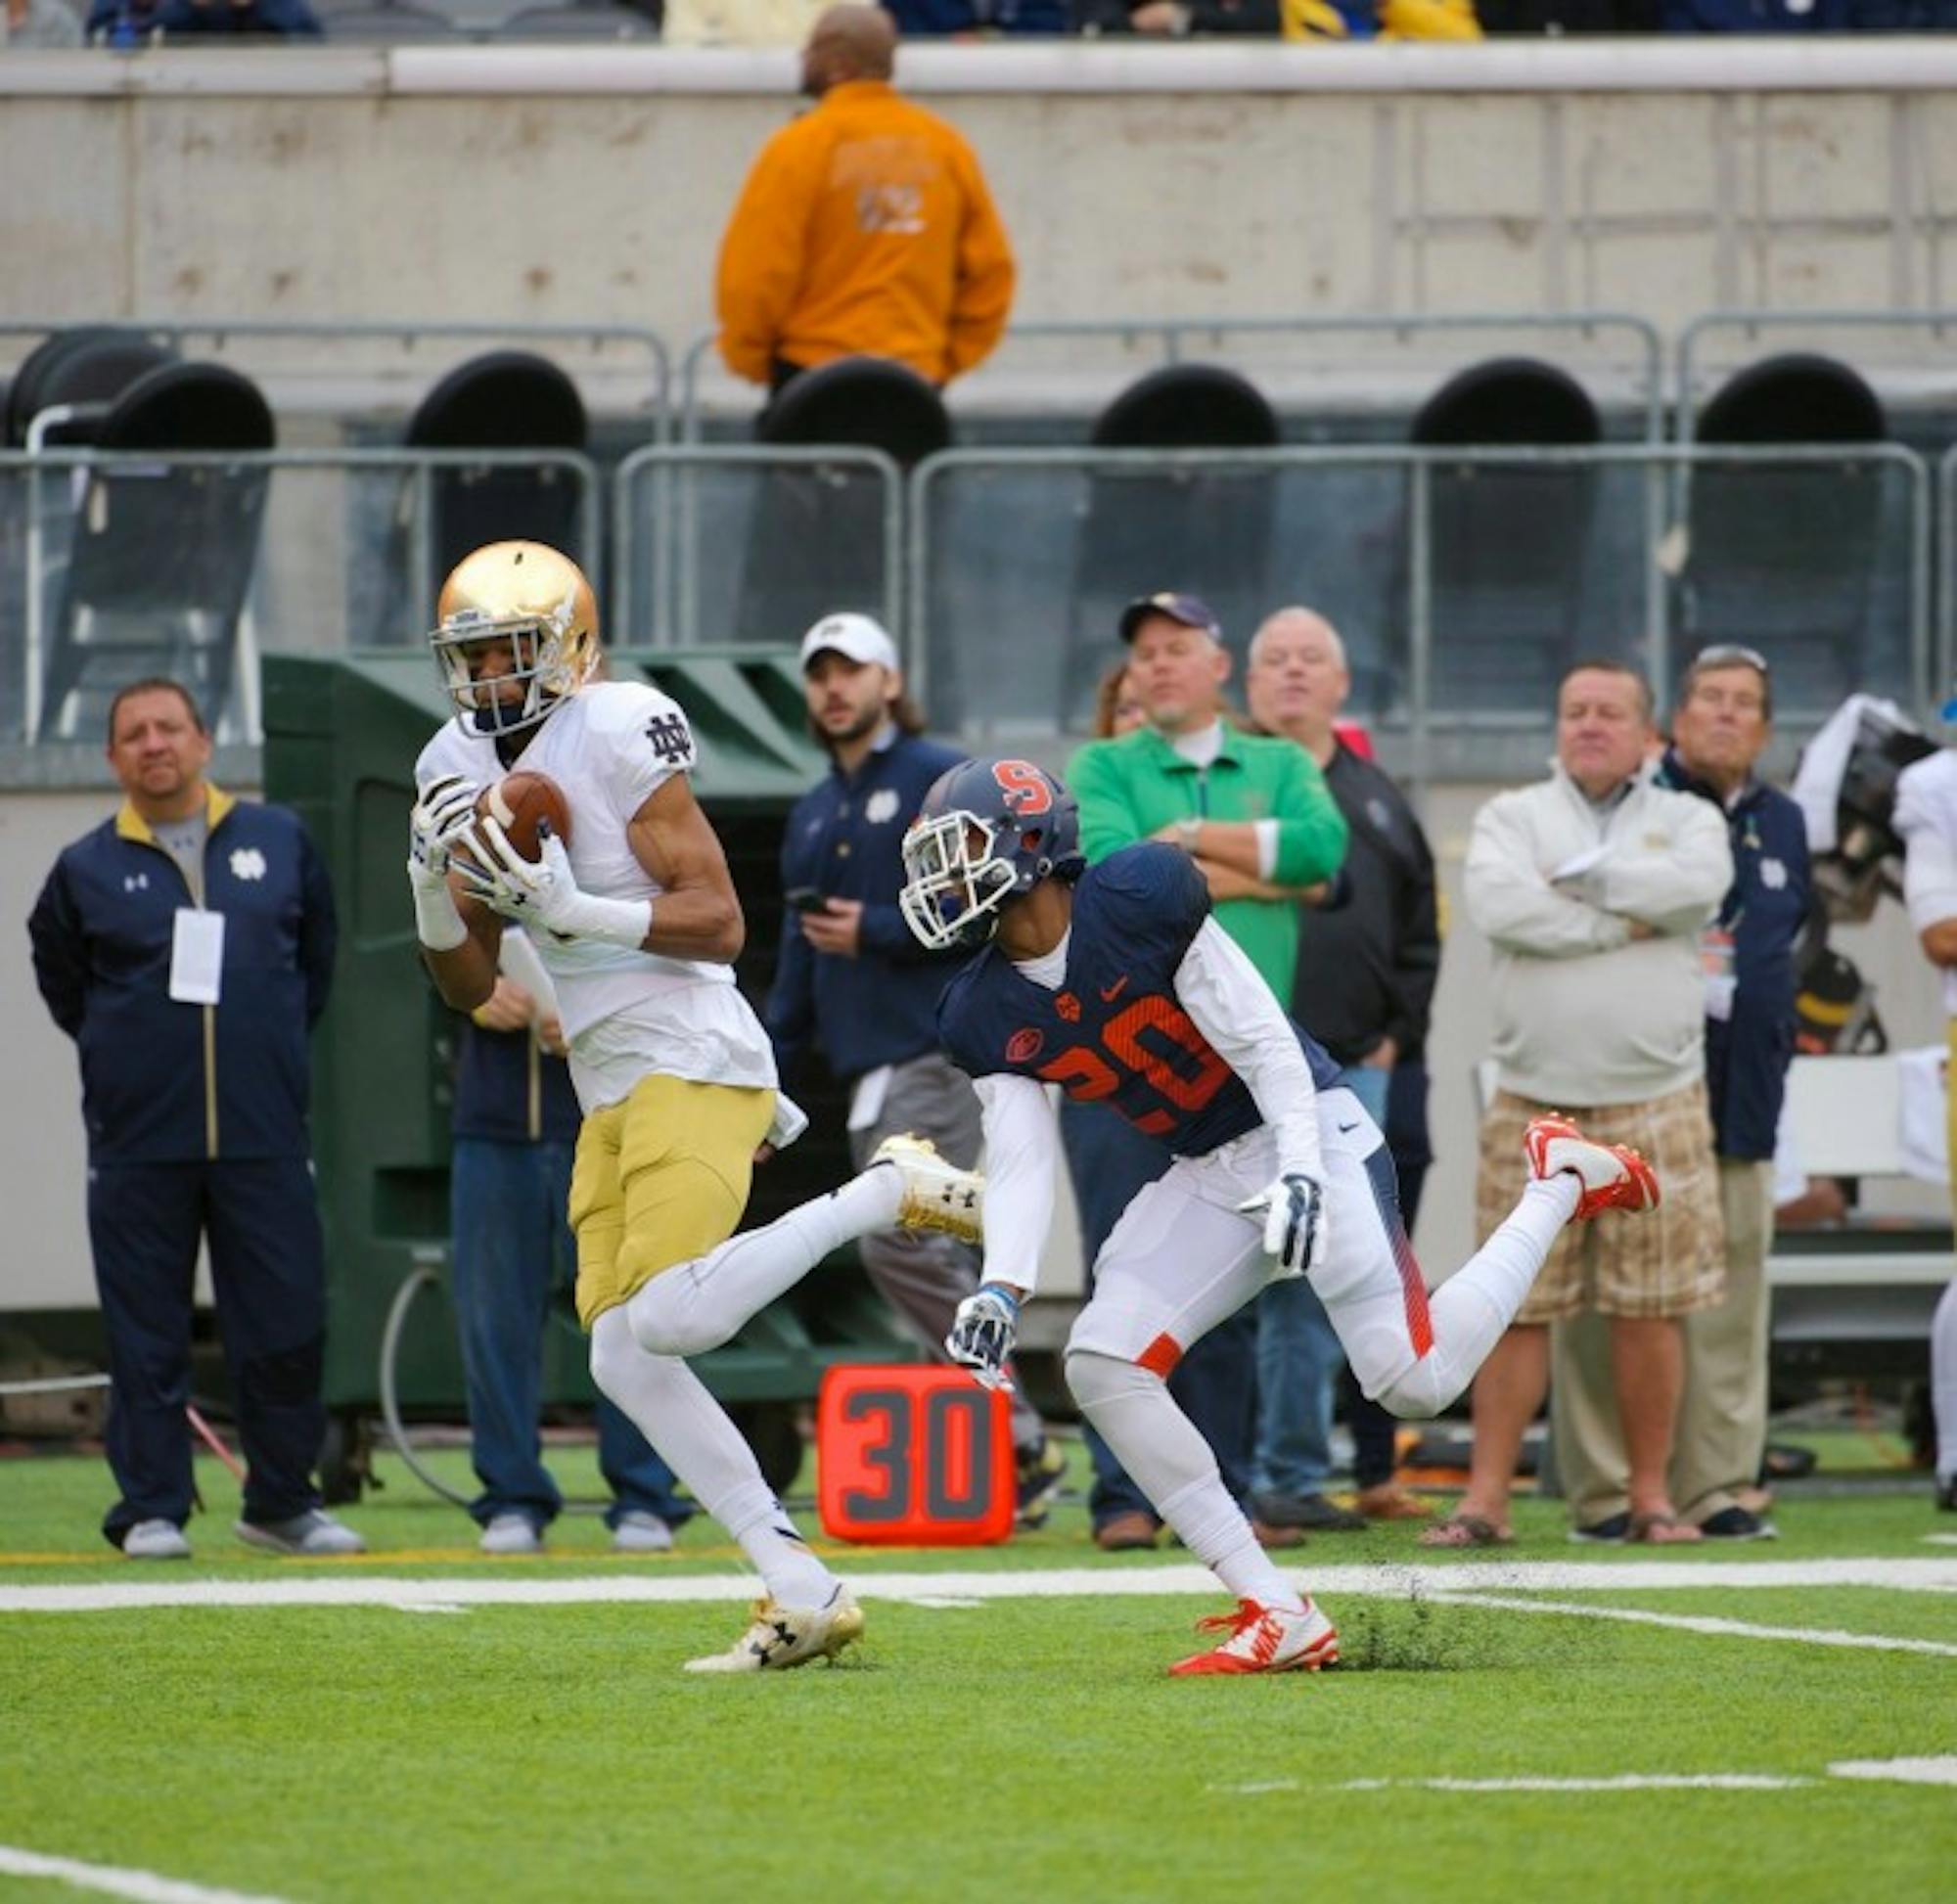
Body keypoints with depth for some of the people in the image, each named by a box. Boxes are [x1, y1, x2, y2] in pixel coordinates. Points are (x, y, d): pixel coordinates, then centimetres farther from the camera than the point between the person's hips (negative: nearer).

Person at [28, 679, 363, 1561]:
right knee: (146, 1338, 1)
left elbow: (315, 956, 19)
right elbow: (62, 983, 16)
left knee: (287, 1324, 1)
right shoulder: (87, 869, 3)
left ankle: (282, 1503, 14)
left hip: (264, 1134, 1)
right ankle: (151, 1510, 8)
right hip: (139, 1144, -1)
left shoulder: (280, 841, 7)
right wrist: (121, 1054, 11)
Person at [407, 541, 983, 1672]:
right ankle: (803, 1591, 4)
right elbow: (469, 986, 15)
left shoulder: (615, 735, -11)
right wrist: (434, 886, -3)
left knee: (667, 1319, -23)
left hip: (690, 1060, -8)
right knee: (624, 1361, 2)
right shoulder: (460, 769, 12)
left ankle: (891, 1192, -5)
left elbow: (718, 921, -14)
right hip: (614, 1091, 8)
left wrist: (571, 907, -24)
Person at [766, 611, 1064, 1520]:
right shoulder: (812, 815, 23)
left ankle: (1014, 1439, -15)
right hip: (868, 1067, 8)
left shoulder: (940, 779, -1)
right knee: (941, 1263, 5)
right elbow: (797, 963, 25)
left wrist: (878, 931, -14)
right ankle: (1010, 1449, 7)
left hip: (937, 1051, -8)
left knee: (900, 1245, -19)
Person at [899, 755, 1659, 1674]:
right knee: (1102, 1365, -11)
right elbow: (1019, 1165, -2)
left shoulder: (1136, 900, -20)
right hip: (1206, 1176, 7)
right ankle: (1278, 1615, -7)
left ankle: (1560, 1183, 9)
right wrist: (1000, 1291, -18)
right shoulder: (987, 1016, 0)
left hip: (1305, 1131, -7)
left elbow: (1262, 1042, -18)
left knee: (1413, 1378, -18)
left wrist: (1299, 1173, -27)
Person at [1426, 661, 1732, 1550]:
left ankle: (1650, 1496, 11)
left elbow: (1699, 886, -13)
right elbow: (1498, 904, -13)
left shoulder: (1685, 818, 10)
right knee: (1516, 1308, -1)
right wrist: (1627, 919, -10)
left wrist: (1576, 879, -8)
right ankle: (1485, 1498, 2)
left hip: (1655, 1105, 0)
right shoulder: (1513, 816, 8)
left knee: (1650, 1309, 2)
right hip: (1533, 1102, 0)